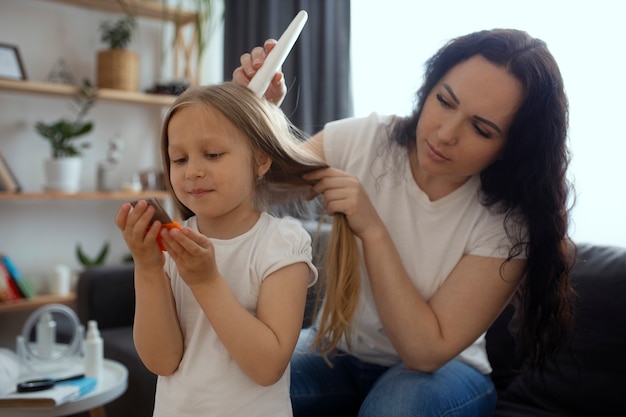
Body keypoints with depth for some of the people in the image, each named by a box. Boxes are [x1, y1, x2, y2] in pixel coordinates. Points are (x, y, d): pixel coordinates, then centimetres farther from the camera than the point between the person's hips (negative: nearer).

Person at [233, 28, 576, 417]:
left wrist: (371, 228, -32)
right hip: (336, 349, 2)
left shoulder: (506, 223, -21)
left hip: (440, 371, -1)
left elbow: (426, 351, -24)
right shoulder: (364, 139, -13)